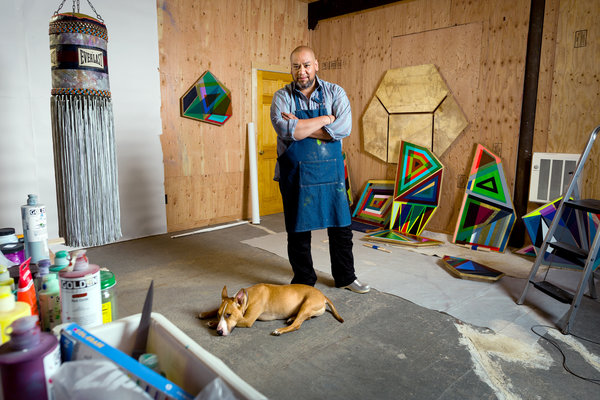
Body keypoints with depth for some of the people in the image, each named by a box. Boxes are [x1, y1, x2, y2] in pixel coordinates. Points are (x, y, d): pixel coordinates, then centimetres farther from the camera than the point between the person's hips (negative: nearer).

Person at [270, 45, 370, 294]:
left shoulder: (335, 93, 3)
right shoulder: (282, 96, 0)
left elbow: (344, 127, -15)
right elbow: (285, 129, -20)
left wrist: (301, 127, -16)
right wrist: (324, 119, -14)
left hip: (330, 170, 2)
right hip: (295, 173, -1)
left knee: (341, 226, 11)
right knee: (298, 231, 7)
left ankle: (345, 277, 31)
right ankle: (304, 282, 26)